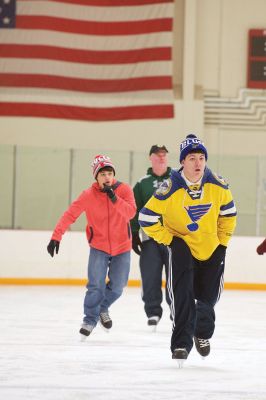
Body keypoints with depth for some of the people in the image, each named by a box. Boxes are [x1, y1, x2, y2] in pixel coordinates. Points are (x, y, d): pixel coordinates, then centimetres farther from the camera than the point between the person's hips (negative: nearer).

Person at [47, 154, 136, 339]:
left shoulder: (124, 189, -12)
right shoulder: (88, 195, -13)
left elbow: (131, 213, -25)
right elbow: (70, 215, -15)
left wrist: (114, 198, -38)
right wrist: (56, 237, -24)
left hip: (121, 247, 1)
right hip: (99, 246, -1)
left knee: (117, 287, 4)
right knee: (96, 286, -11)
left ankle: (103, 308, 33)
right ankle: (90, 320, 7)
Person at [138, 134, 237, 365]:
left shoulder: (218, 186, -12)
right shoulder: (170, 190, -22)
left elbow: (228, 213, 6)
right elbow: (147, 218, -14)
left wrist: (223, 240, 4)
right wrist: (168, 240, -11)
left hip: (212, 248, 3)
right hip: (182, 246, -3)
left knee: (208, 298, 12)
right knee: (183, 294, -20)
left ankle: (203, 334, 41)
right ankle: (181, 344, -16)